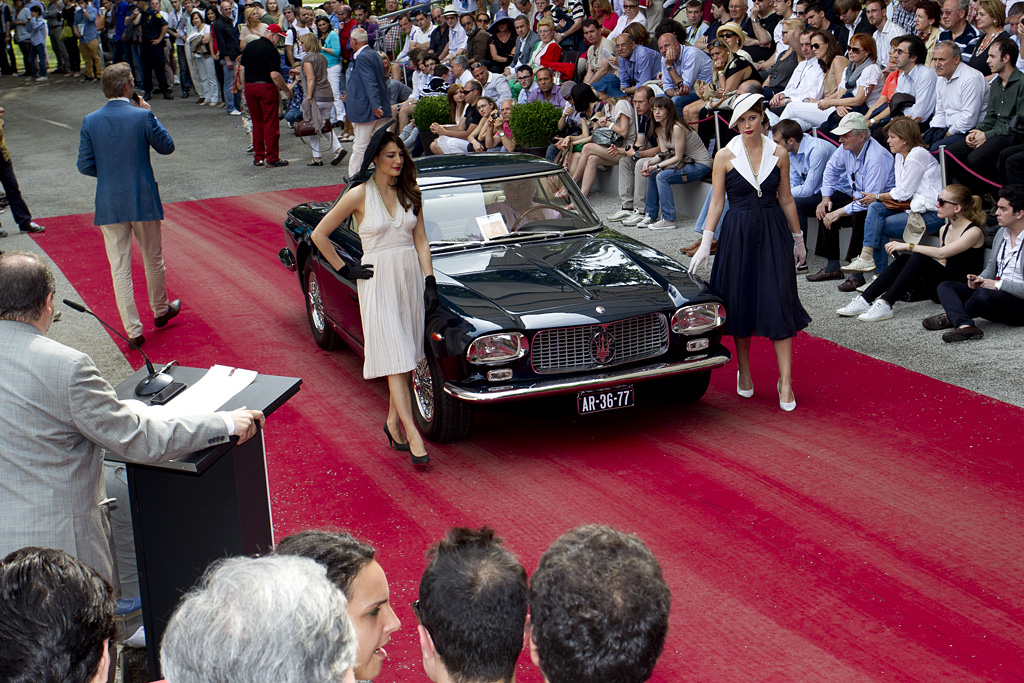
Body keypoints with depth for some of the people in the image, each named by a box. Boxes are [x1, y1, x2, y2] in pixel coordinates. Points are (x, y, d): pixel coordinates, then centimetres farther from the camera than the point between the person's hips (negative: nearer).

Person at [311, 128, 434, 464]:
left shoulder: (410, 194, 7)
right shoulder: (359, 195, -7)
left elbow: (421, 240, 9)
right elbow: (319, 234, -2)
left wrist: (430, 282, 0)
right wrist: (345, 270, -3)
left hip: (410, 276, 5)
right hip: (378, 280, -5)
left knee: (407, 356, 10)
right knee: (395, 359, -9)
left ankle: (393, 421, 26)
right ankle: (412, 433, -11)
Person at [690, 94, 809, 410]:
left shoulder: (779, 153, 2)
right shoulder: (725, 155, -2)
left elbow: (786, 199, 10)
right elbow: (717, 202, 0)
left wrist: (798, 238, 15)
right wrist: (705, 243, -6)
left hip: (773, 231, 0)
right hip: (737, 232, 0)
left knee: (779, 303, -5)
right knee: (741, 303, 6)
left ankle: (786, 382, -2)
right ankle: (744, 372, 24)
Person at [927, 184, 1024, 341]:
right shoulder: (1001, 233, 12)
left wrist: (998, 284, -19)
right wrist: (981, 280, 0)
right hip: (996, 294, 9)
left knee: (984, 294, -38)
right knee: (945, 287, -4)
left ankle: (951, 317, -7)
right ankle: (965, 325, -33)